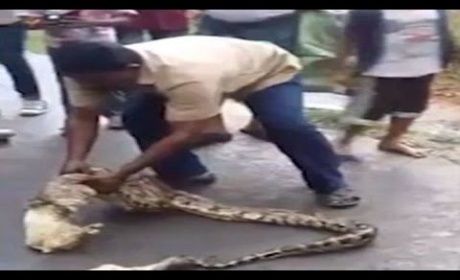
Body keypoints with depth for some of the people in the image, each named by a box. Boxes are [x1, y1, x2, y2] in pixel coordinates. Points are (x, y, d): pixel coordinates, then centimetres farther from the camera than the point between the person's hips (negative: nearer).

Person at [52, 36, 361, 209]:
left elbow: (185, 135, -44)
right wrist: (75, 159, -39)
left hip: (268, 69, -7)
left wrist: (121, 175, -46)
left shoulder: (187, 74, -48)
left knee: (286, 125, -30)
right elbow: (84, 116, -19)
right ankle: (187, 175, 8)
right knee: (137, 117, -8)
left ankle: (331, 184, -7)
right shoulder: (97, 71, -24)